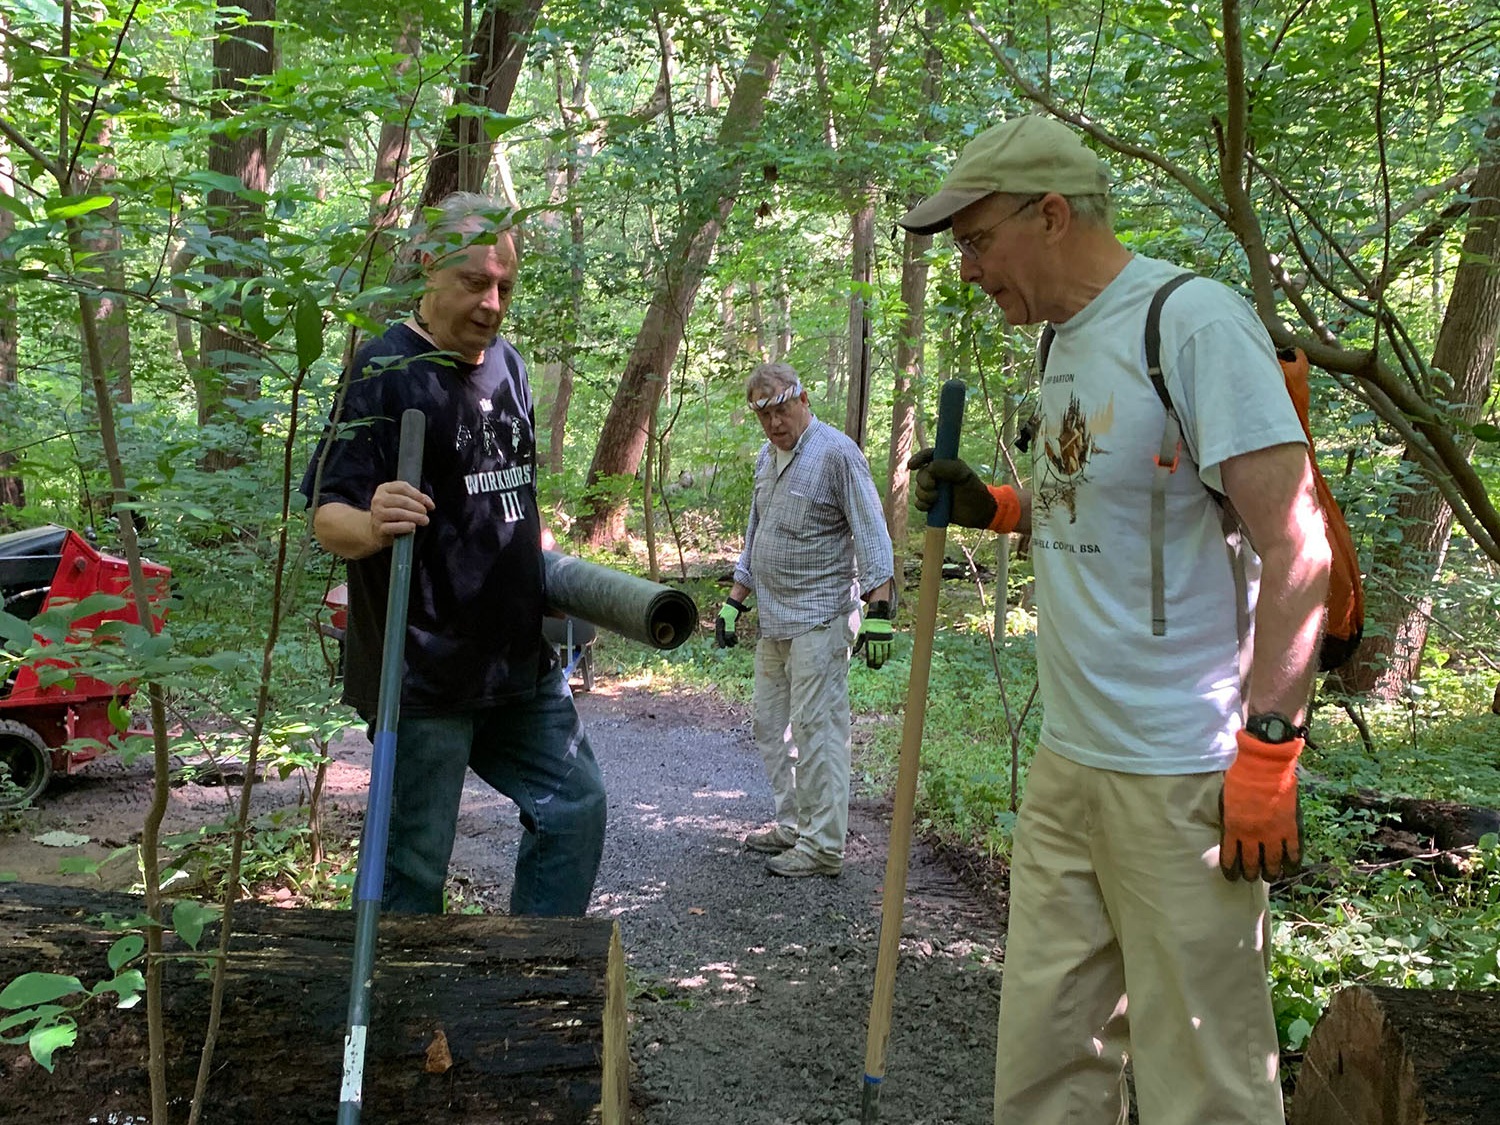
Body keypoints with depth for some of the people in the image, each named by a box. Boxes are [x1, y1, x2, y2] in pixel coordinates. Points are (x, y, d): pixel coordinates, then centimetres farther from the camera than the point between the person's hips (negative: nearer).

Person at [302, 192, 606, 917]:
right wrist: (372, 524, -40)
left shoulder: (507, 365, 11)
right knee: (416, 863, 1)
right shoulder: (385, 371, -13)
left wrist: (555, 570, 13)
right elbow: (328, 518, -19)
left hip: (520, 661, 8)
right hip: (424, 674, -8)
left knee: (574, 808, 15)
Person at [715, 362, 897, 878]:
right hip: (773, 621, 9)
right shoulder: (766, 457, 15)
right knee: (771, 725, 13)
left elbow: (872, 536, -13)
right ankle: (792, 826, 25)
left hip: (818, 618, -9)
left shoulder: (836, 453, -10)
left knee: (816, 728, -8)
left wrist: (878, 611, -19)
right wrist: (734, 601, 22)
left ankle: (823, 845, -1)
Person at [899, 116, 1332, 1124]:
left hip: (1181, 779, -8)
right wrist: (997, 507, 8)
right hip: (1065, 763, 8)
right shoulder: (1065, 338, 14)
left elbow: (1296, 546, -15)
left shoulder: (1196, 320, -12)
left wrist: (1268, 750, -18)